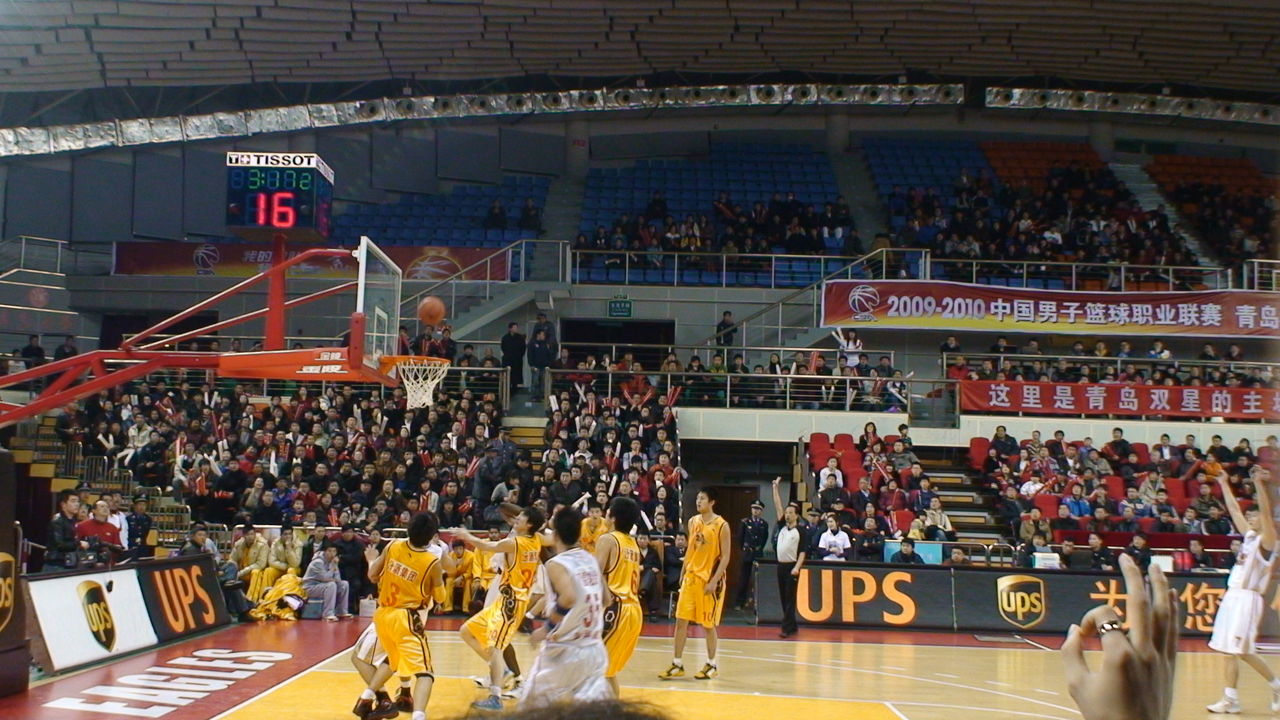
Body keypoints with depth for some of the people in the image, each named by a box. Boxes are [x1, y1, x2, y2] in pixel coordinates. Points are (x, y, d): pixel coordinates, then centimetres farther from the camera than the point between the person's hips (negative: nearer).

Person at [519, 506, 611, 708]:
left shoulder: (556, 564, -11)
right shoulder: (591, 560, 8)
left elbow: (569, 597, -28)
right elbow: (606, 600, 15)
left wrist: (547, 628, -16)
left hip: (565, 649, -6)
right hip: (594, 649, 6)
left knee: (532, 703, 11)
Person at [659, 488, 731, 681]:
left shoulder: (721, 526, -10)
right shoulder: (693, 522, 7)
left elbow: (725, 556, -11)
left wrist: (714, 580, -18)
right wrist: (682, 575, 12)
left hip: (709, 580, -5)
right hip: (691, 577, 6)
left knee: (708, 624, 3)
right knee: (681, 620, 2)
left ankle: (711, 665, 18)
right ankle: (677, 665, 9)